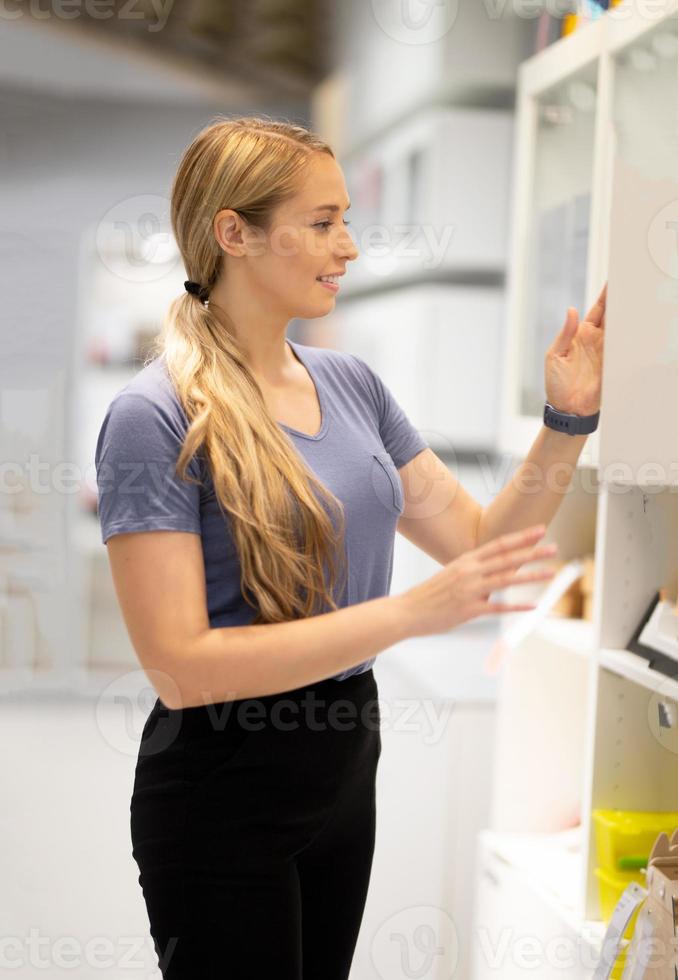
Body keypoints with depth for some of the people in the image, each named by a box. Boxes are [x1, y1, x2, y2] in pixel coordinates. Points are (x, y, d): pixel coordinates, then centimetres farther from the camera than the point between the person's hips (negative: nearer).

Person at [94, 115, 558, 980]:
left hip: (345, 770, 7)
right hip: (225, 787, -7)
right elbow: (180, 665, -23)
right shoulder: (154, 419, -17)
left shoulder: (350, 383, 3)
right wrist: (410, 612, -26)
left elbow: (482, 545, 6)